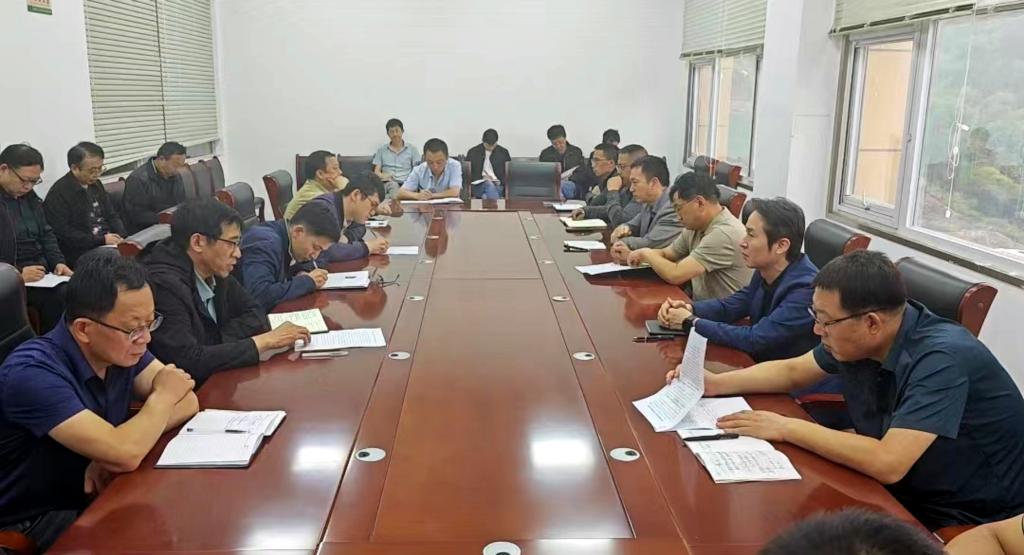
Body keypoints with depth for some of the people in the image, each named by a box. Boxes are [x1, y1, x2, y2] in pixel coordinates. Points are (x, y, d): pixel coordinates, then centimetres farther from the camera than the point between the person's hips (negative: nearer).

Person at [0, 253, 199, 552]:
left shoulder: (123, 347, -6)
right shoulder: (33, 373, -28)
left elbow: (188, 402, -6)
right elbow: (125, 455, -34)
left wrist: (113, 448, -21)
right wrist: (163, 396, -15)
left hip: (96, 495, 6)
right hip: (36, 519, -6)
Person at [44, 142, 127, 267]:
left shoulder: (95, 184, 17)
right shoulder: (59, 193, -6)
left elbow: (112, 216, 21)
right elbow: (63, 233, -13)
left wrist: (122, 238, 0)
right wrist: (101, 240, -16)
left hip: (108, 243, 8)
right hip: (81, 254, -7)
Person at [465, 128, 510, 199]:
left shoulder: (504, 152, 12)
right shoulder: (472, 152, 10)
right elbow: (468, 173, 10)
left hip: (497, 185, 0)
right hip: (478, 186, 0)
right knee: (489, 185, -36)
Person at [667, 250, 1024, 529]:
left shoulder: (941, 359, -30)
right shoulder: (854, 340, -8)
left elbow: (887, 463, -38)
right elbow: (793, 371, 11)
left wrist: (788, 428, -27)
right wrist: (717, 383, -1)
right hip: (901, 495, 7)